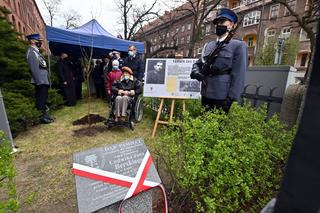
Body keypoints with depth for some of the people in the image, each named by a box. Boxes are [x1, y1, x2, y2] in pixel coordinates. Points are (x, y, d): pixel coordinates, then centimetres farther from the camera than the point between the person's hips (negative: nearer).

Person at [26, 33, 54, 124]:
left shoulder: (36, 51, 18)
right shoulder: (31, 52, -11)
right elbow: (34, 68, -19)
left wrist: (46, 80, 17)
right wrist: (40, 81, -23)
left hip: (44, 80, 10)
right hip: (40, 81, -10)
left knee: (43, 99, 16)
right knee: (41, 99, -3)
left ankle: (46, 115, 26)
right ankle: (43, 117, 5)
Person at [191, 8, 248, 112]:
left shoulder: (238, 46, -1)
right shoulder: (208, 46, 15)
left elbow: (239, 75, -9)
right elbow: (198, 63, 19)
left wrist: (231, 99, -16)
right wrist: (196, 72, -5)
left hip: (223, 98, -5)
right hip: (206, 96, 5)